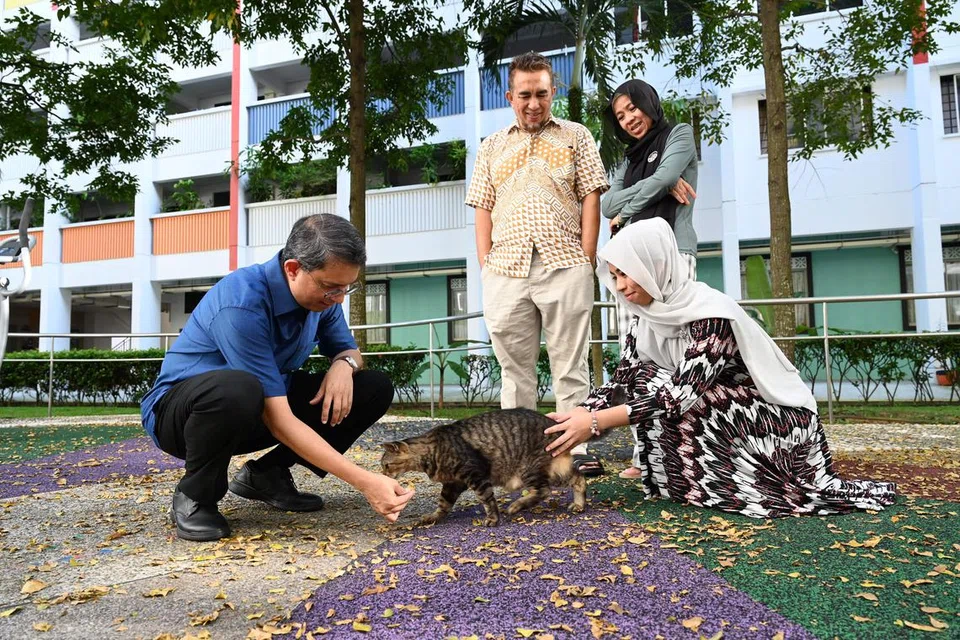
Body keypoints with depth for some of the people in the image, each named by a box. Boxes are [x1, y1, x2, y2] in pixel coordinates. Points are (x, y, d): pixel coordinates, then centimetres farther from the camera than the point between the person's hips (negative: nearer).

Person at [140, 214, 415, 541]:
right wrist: (365, 481, -37)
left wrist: (344, 364, -20)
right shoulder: (241, 303, -32)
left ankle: (266, 475, 2)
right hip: (181, 409, -6)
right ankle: (194, 497, -12)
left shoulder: (321, 294, -10)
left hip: (263, 405, 7)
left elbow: (347, 349, 8)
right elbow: (278, 420, -34)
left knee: (375, 388, -8)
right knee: (237, 389, -43)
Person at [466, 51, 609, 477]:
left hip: (564, 267, -2)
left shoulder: (576, 137, 13)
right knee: (515, 369, 7)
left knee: (570, 367, 1)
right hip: (505, 272, 2)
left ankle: (576, 450, 7)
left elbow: (591, 200, 6)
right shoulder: (492, 147, 19)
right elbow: (483, 210, 13)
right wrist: (486, 267, 2)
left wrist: (586, 262, -4)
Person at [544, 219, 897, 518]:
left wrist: (595, 422, -35)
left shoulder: (712, 313, -27)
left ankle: (680, 479, -6)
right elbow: (620, 380, -6)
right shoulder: (648, 316, -3)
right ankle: (664, 469, -1)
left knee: (653, 386, -22)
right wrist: (574, 417, -23)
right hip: (729, 417, 7)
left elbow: (680, 395, -33)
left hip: (776, 422, -7)